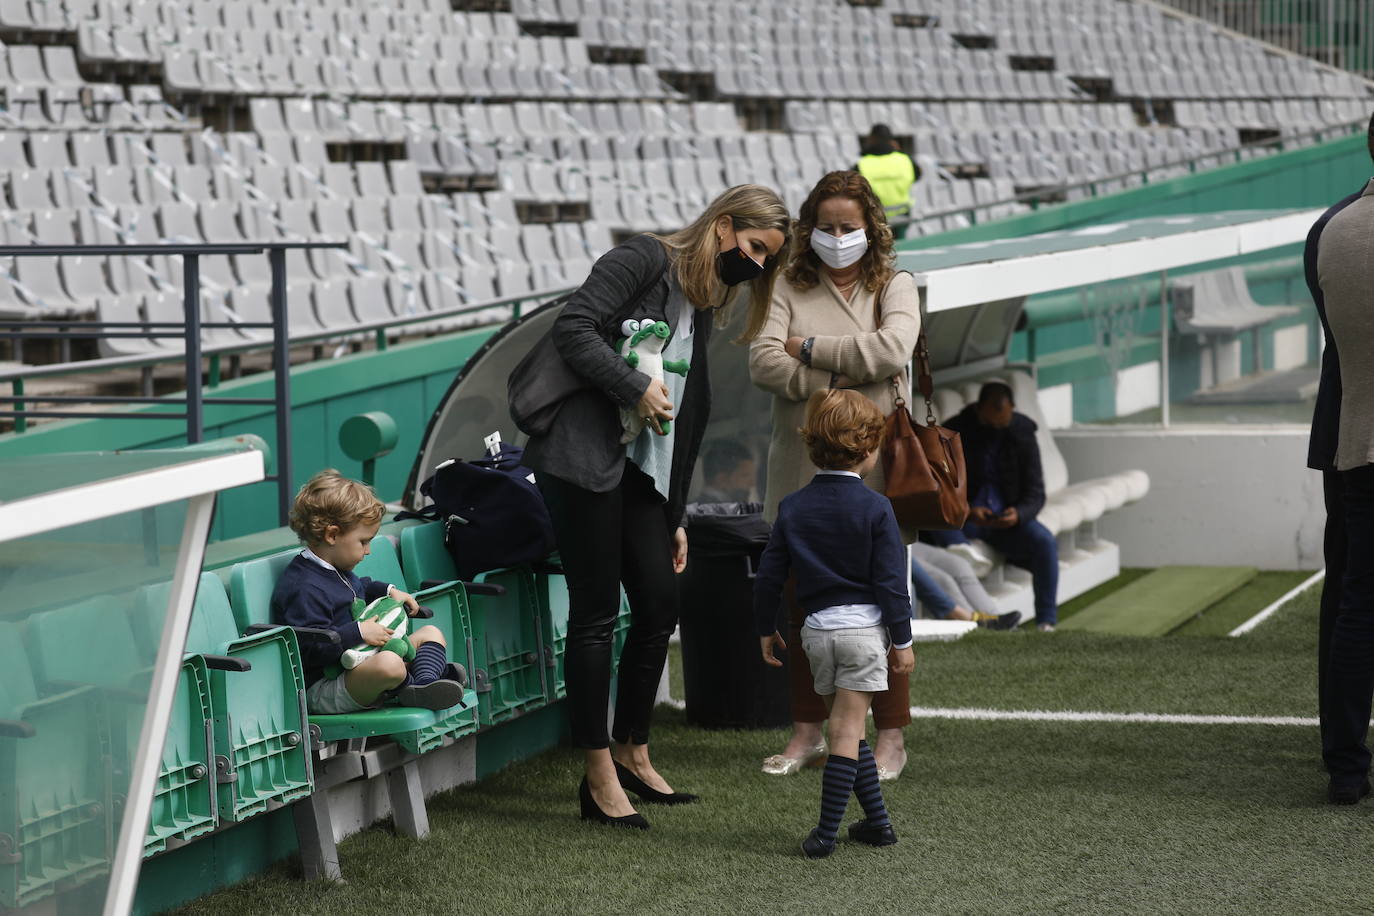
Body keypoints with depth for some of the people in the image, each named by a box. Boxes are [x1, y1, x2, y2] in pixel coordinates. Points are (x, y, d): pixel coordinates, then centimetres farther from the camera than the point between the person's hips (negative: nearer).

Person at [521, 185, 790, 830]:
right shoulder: (644, 261, -5)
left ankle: (632, 753, 23)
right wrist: (636, 389, -19)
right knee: (596, 614, -5)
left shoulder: (701, 310, 20)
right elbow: (572, 329, -16)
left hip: (641, 475, 9)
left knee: (659, 607, 6)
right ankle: (599, 780, 0)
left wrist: (676, 517, 20)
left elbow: (685, 421, 22)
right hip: (584, 457, -8)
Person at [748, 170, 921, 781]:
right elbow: (763, 363, -6)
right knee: (805, 604, 6)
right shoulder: (788, 289, 9)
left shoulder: (895, 288, 6)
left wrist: (808, 348, -9)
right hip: (803, 471, 2)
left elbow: (891, 351, -14)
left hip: (874, 472, -2)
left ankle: (890, 737, 5)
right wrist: (838, 385, -15)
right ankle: (807, 733, 17)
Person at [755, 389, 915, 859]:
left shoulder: (793, 507, 4)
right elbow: (891, 581, -9)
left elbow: (769, 576, 6)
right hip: (864, 626, -4)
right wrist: (902, 641, -2)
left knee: (847, 728, 15)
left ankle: (878, 819, 19)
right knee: (847, 731, -3)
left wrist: (766, 630, 17)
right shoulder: (875, 509, -8)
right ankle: (826, 832, -6)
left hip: (817, 629, 4)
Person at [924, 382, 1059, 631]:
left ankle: (1046, 622, -23)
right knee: (953, 544, -37)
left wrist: (1018, 514, -25)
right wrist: (967, 511, -26)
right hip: (961, 517, -2)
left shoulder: (1022, 435, 2)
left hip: (1005, 517, 2)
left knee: (1045, 542, -26)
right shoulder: (954, 433, -4)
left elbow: (1035, 494, 0)